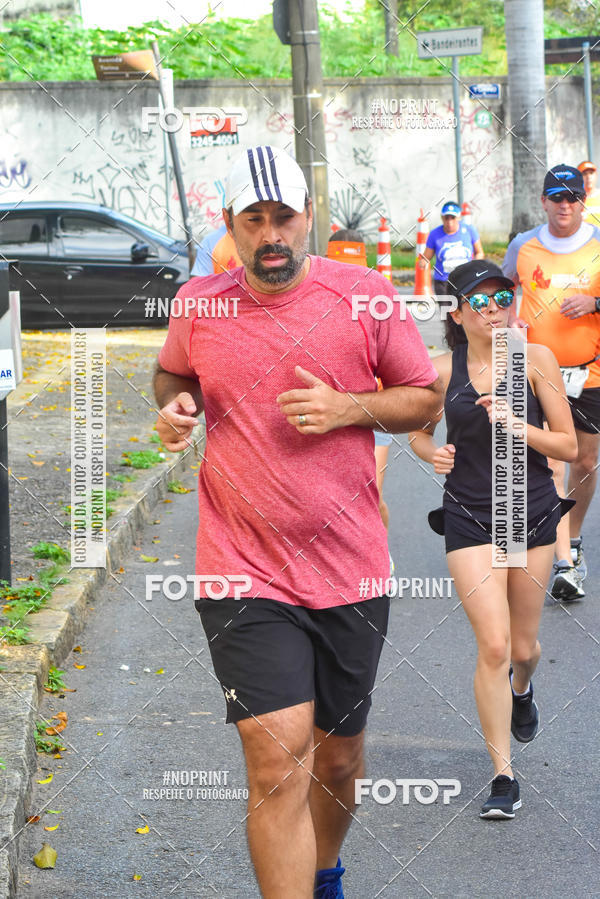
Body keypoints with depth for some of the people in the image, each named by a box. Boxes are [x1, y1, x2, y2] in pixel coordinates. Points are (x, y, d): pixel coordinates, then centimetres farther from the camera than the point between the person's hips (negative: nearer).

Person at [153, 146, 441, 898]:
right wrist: (175, 408, -2)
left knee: (338, 756, 17)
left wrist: (347, 407, -13)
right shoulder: (199, 303, 1)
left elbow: (424, 397, 5)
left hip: (349, 568, 2)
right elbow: (173, 373, 21)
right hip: (243, 574, -1)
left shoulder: (363, 294, -3)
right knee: (278, 763, -14)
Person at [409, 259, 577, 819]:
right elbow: (418, 431, 12)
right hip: (470, 519, -1)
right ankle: (503, 776, 1)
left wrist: (517, 427, -20)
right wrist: (432, 452, -10)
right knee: (493, 646, -10)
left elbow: (568, 445, -4)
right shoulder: (442, 370, -4)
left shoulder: (536, 359, -6)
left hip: (533, 515, 1)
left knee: (523, 647, 12)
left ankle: (520, 689, 51)